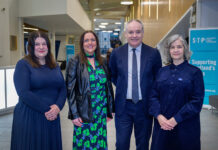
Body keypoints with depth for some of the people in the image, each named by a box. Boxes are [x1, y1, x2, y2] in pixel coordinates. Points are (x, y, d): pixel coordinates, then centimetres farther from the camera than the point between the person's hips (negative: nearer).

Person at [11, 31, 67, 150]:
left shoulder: (54, 66, 12)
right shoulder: (23, 64, -4)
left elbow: (63, 88, 6)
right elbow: (23, 93, -15)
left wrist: (57, 107, -13)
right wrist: (46, 109, -16)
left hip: (52, 117, 5)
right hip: (29, 118, -4)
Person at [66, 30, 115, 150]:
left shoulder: (103, 62, 8)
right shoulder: (75, 62, -4)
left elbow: (108, 86, 12)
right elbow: (70, 89, -6)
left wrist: (109, 110, 10)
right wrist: (74, 114, -9)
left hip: (101, 112, 4)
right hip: (83, 113, -3)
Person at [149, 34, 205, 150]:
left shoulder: (195, 72, -2)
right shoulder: (162, 71, 8)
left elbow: (197, 101, -8)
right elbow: (153, 96, 5)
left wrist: (176, 119, -15)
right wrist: (159, 116, -11)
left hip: (185, 127, -2)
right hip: (162, 125, 3)